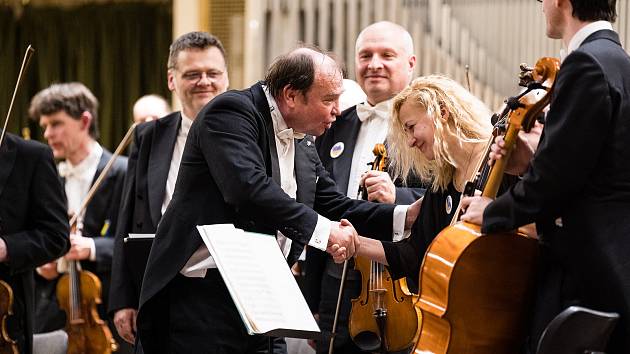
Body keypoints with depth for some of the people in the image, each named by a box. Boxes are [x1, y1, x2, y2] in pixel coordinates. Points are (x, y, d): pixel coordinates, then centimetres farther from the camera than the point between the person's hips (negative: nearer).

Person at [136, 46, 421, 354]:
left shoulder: (302, 142, 15)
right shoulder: (231, 112, -12)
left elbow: (334, 207, 16)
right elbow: (248, 187, -26)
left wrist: (405, 216, 3)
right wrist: (321, 229, -23)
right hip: (203, 295, -8)